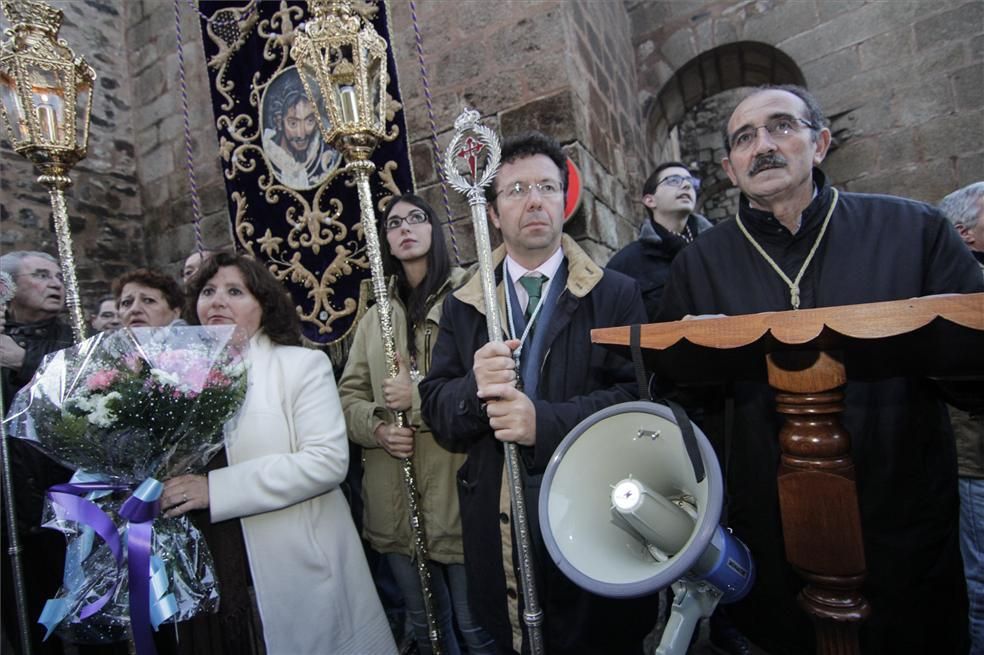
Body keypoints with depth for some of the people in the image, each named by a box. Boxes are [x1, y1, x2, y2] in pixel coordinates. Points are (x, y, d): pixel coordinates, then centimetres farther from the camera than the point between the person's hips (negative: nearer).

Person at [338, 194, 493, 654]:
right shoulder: (375, 316, 12)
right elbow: (349, 394, 12)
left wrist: (420, 396, -16)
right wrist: (377, 428, -8)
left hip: (456, 492, -5)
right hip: (395, 500, 5)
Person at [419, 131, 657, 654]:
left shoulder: (616, 294, -2)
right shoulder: (461, 305, 4)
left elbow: (638, 395, -11)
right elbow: (434, 407, 1)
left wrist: (545, 421, -23)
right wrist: (474, 389, -20)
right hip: (495, 526, 2)